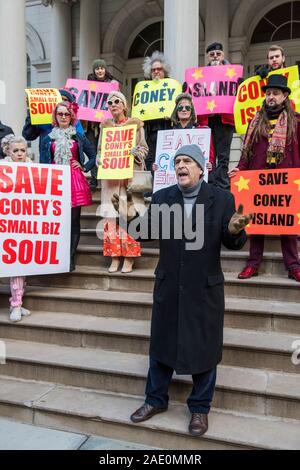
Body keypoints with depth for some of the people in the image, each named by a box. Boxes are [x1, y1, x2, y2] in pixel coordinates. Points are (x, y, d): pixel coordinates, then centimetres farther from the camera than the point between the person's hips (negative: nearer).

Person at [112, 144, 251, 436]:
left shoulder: (222, 199, -7)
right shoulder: (161, 197, -1)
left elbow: (232, 243, -7)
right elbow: (147, 231, 1)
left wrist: (234, 231, -29)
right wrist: (131, 216, -16)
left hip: (205, 288, -2)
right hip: (168, 286, 3)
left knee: (204, 347, 12)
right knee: (161, 343, 16)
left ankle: (200, 407, 33)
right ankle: (156, 399, 37)